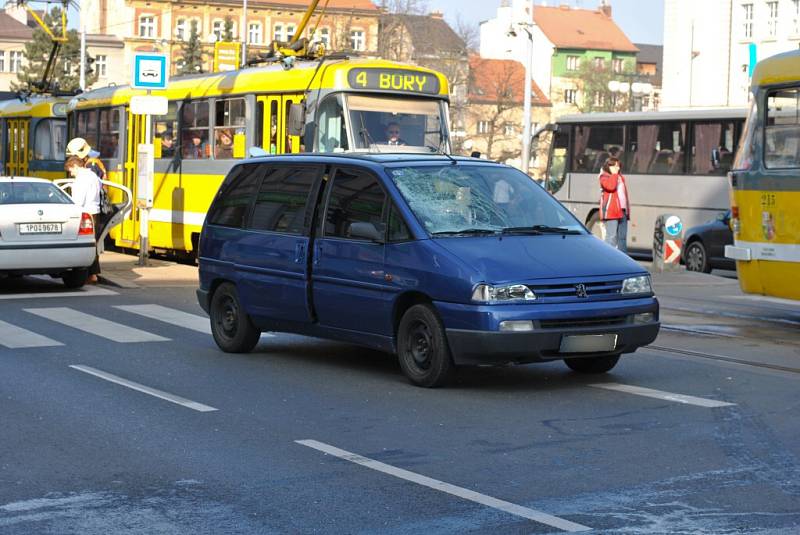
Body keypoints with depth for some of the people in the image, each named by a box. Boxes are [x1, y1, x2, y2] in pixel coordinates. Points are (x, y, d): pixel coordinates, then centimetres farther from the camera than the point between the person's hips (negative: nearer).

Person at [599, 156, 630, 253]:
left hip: (622, 211, 8)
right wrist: (614, 174, -10)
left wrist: (627, 209, 14)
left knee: (622, 237, 10)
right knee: (612, 236, -12)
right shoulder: (604, 177, 0)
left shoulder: (620, 177, 24)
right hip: (611, 211, -8)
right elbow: (610, 186, -22)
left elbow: (625, 194, 21)